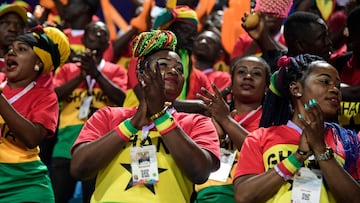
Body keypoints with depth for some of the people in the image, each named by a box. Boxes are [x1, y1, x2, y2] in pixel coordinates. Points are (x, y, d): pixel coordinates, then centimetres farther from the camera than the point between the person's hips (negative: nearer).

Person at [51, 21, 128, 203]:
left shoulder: (116, 71, 12)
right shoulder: (67, 69, 16)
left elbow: (121, 98, -5)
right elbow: (53, 96, 0)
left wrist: (96, 72, -11)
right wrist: (81, 75, -8)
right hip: (66, 146, 2)